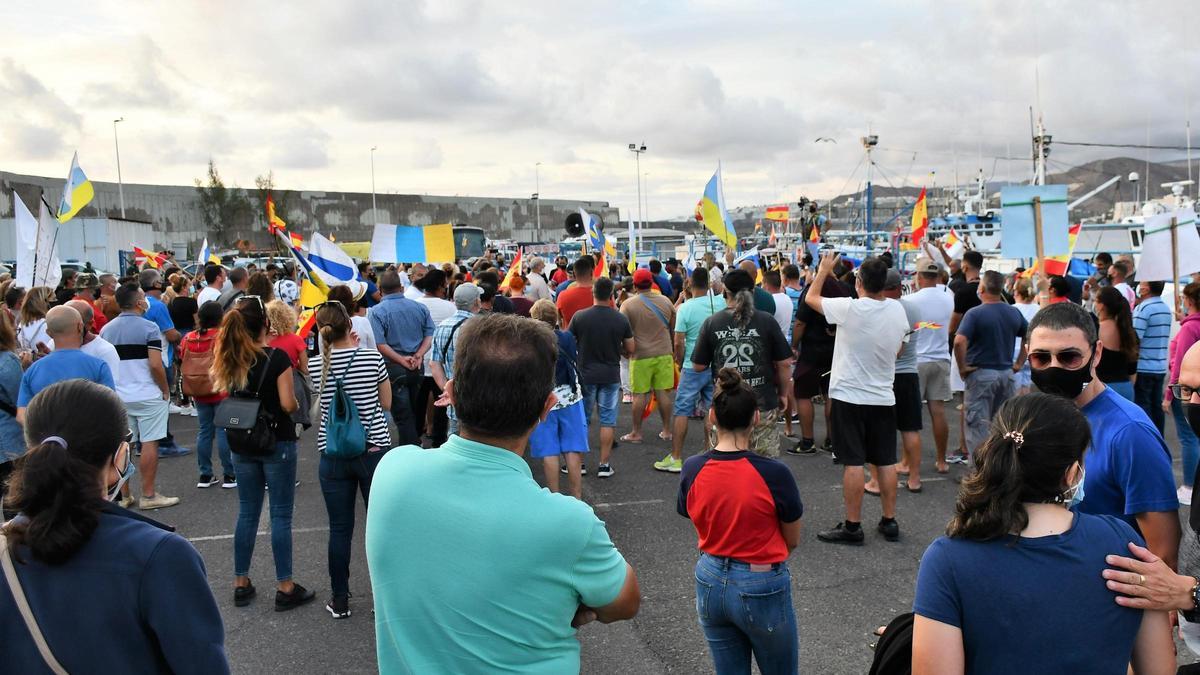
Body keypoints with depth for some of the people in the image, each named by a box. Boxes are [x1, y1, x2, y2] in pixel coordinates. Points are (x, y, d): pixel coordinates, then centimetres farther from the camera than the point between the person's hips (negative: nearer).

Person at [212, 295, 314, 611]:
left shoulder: (227, 358, 1)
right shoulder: (277, 357, -16)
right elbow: (288, 405, -16)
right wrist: (296, 400, 5)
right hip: (277, 443, -5)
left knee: (247, 513, 15)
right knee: (281, 516, 3)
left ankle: (241, 584, 23)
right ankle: (285, 588, 10)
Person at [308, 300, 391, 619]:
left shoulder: (315, 365, -3)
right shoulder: (372, 358, -8)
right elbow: (386, 403, 4)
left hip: (333, 454, 2)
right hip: (374, 450, -2)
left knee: (339, 529, 10)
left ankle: (340, 601, 19)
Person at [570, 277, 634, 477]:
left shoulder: (579, 317, -10)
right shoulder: (621, 319, -6)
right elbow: (630, 349, 1)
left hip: (585, 374, 0)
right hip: (611, 376, 1)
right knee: (607, 420, 7)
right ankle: (604, 464, 9)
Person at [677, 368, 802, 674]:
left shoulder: (692, 470, -11)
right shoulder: (774, 473, -21)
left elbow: (697, 522, 4)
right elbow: (792, 541, -6)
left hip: (710, 583, 4)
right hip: (761, 588, -4)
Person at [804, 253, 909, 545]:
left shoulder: (849, 309, -17)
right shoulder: (898, 310, -2)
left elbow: (811, 298, -1)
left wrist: (823, 270, 14)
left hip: (849, 397, -5)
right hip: (883, 397, 5)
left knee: (853, 463, -1)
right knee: (886, 461, 11)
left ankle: (852, 526, 4)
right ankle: (889, 521, 20)